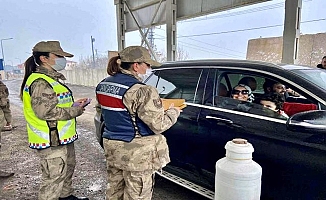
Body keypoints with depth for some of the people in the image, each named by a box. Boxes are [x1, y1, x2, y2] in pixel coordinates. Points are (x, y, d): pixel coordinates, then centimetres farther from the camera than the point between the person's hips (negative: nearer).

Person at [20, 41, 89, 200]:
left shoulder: (52, 78, 13)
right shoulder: (40, 82, -21)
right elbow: (45, 111, -28)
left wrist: (74, 104, 5)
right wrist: (75, 111, -19)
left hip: (62, 138, 11)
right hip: (51, 141, -11)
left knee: (67, 168, 26)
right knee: (53, 178, 1)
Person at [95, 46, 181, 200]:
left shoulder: (103, 85, 3)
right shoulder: (142, 91, -23)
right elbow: (159, 125, -18)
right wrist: (174, 111, 1)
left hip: (112, 148, 8)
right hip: (136, 154, -8)